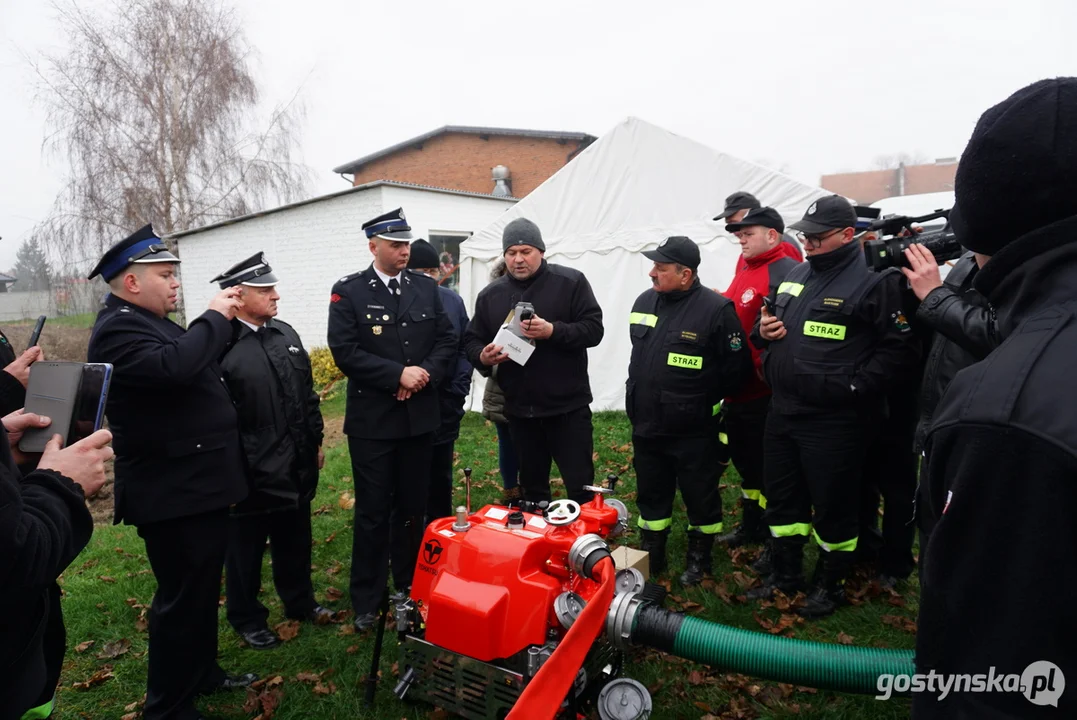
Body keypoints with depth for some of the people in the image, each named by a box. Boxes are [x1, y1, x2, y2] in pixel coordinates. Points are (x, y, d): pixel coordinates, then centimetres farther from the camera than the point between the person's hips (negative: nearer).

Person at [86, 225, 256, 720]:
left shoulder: (151, 322, 15)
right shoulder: (118, 329, -17)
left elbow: (195, 366, 16)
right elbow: (174, 365, -35)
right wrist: (215, 318, -25)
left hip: (198, 485, 10)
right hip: (173, 492, -10)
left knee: (203, 589, 22)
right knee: (182, 597, 1)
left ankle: (203, 672, 39)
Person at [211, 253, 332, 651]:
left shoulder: (286, 333, 6)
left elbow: (307, 394, 12)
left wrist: (315, 442, 14)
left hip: (295, 467, 6)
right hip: (250, 475, -6)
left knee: (295, 542, 21)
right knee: (245, 550, 13)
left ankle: (300, 602, 41)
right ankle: (247, 619, 32)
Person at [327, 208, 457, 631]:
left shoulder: (426, 288, 7)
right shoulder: (348, 292, -5)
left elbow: (447, 340, 5)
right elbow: (345, 351, -13)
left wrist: (425, 374, -12)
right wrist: (398, 374, -18)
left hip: (420, 416, 4)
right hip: (372, 420, -3)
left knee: (413, 507, 14)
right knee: (373, 512, 6)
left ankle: (410, 588, 30)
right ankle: (367, 600, 20)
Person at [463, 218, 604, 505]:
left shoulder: (571, 282, -4)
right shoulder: (490, 295, 7)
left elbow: (593, 329, -10)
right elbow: (472, 340, 11)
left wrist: (553, 331, -25)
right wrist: (482, 357, -12)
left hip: (568, 405, -4)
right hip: (519, 409, 4)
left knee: (580, 484, 4)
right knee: (532, 485, 18)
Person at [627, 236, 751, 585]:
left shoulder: (716, 309, -17)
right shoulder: (644, 302, 4)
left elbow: (737, 369, -11)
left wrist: (703, 401, -2)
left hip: (694, 432, -6)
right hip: (646, 427, 6)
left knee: (700, 496, 12)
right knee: (651, 495, 18)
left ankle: (699, 557, 32)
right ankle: (652, 556, 34)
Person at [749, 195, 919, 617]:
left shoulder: (873, 282, -11)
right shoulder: (795, 277, 12)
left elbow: (899, 346, -15)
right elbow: (770, 324, 25)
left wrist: (855, 386, -19)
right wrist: (762, 330, 3)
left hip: (833, 420, -7)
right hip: (783, 411, 8)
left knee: (833, 504, 7)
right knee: (781, 496, 18)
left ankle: (831, 584, 28)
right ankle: (784, 575, 36)